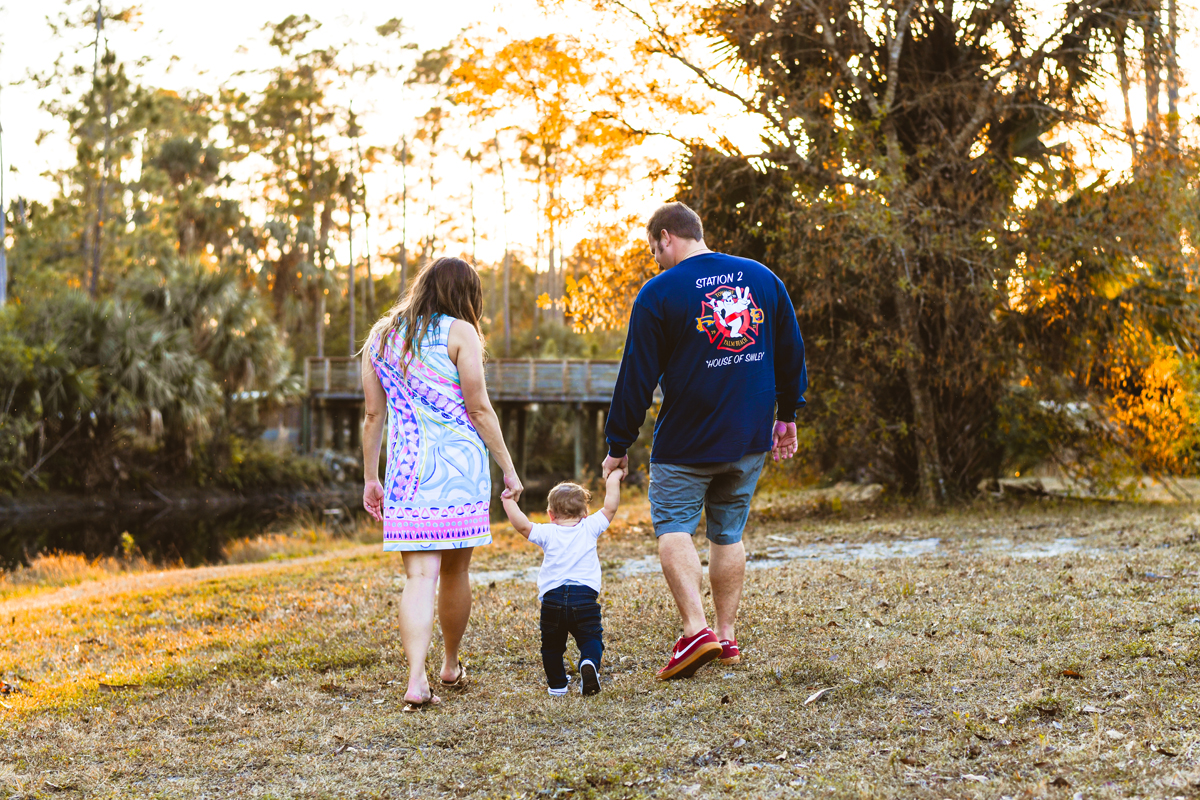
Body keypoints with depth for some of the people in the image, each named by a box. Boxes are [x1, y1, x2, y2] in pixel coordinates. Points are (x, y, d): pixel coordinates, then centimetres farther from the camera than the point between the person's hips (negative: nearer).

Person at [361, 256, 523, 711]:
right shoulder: (459, 333, -3)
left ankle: (417, 680, -18)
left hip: (407, 469, 3)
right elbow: (479, 409, -6)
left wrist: (370, 478, 16)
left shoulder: (381, 337, 11)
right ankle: (451, 666, 29)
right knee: (455, 571, 13)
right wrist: (508, 468, 0)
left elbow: (373, 414, 11)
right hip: (459, 466, -3)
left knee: (420, 576, -3)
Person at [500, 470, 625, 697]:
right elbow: (610, 507, 11)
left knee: (552, 644, 17)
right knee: (591, 639, 4)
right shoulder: (590, 528, 7)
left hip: (552, 599, 0)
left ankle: (557, 684, 18)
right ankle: (589, 662, -25)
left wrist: (509, 501, 1)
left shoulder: (547, 533, 4)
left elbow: (522, 525, -9)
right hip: (585, 599, 0)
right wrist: (613, 479, 22)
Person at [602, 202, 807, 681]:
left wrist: (618, 446, -1)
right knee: (728, 533, 14)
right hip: (750, 441, 5)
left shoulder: (659, 292, -9)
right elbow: (790, 353, 13)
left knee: (673, 526, 1)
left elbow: (637, 376, -8)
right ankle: (727, 637, 16)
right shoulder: (762, 278, 7)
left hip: (685, 442, -5)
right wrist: (787, 417, 23)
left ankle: (695, 629, -16)